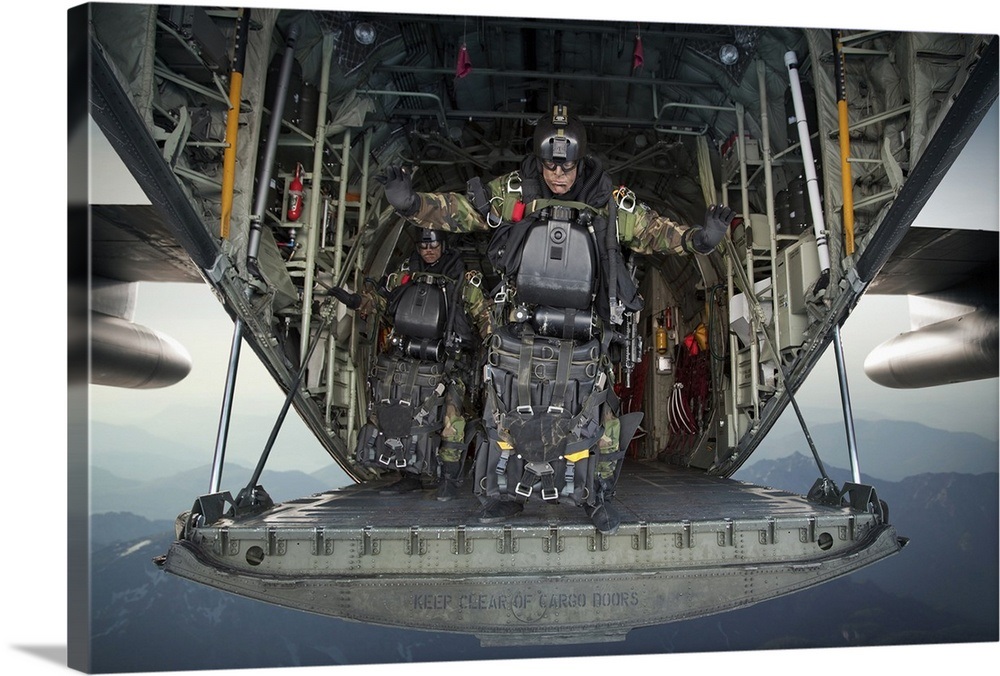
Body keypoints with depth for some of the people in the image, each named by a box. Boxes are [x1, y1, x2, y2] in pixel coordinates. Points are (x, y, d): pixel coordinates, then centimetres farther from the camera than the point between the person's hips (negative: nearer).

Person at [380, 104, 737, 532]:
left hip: (582, 341, 0)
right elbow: (456, 210, -5)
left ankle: (596, 496, 27)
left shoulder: (610, 204, -2)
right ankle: (505, 493, 29)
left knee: (591, 417, 5)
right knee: (508, 415, 10)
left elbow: (655, 231, 0)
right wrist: (411, 203, -19)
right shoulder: (511, 194, -3)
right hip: (518, 334, 1)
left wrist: (699, 238, -16)